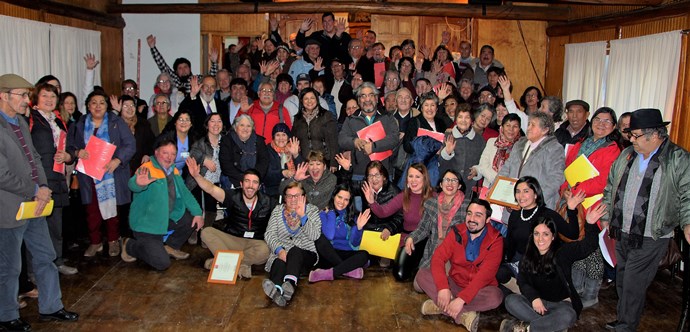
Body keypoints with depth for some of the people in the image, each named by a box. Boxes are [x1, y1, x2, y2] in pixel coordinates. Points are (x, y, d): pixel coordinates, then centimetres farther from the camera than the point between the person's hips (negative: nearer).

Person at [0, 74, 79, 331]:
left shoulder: (21, 122, 9)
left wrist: (43, 188, -3)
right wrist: (36, 190, -13)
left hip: (34, 204, 8)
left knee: (45, 258, 17)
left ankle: (50, 308, 32)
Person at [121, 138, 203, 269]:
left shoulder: (174, 171, 3)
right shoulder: (147, 170, -21)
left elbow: (184, 193, 10)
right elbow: (133, 185, -41)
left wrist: (197, 213, -1)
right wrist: (139, 183, -66)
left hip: (168, 218, 8)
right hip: (147, 225, -8)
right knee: (162, 263, -15)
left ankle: (170, 247, 19)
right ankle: (130, 245, 11)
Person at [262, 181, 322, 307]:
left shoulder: (312, 210, 11)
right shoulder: (277, 210, 16)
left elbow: (315, 236, -4)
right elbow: (269, 234, 3)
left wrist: (302, 216, -12)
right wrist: (279, 250, -16)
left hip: (306, 254, -1)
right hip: (281, 253, 1)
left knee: (295, 251, -36)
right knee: (280, 263, -35)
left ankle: (290, 283, -63)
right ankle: (277, 289, -66)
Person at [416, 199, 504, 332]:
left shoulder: (495, 240, -12)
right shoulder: (457, 232, -3)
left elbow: (485, 273, -23)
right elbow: (438, 257, -12)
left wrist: (461, 299, -33)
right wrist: (443, 288, -29)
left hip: (479, 289, -2)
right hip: (454, 284, 3)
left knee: (495, 296, -35)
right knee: (422, 274, -19)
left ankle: (440, 306, -24)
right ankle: (463, 315, -25)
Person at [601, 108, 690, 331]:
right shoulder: (627, 155, 7)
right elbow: (611, 188, 17)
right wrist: (605, 216, 18)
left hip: (651, 239, -6)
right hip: (622, 233, 6)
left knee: (633, 286, -2)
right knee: (622, 281, 17)